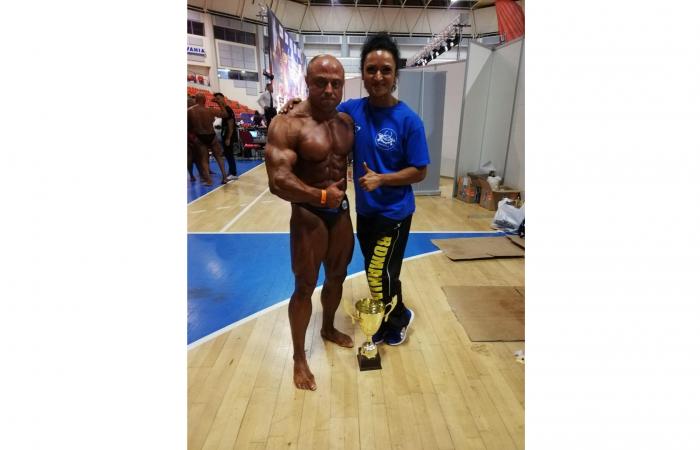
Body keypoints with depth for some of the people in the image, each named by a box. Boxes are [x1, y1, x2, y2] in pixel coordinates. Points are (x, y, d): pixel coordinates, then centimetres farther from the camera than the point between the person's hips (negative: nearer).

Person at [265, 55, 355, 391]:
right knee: (305, 287, 5)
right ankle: (299, 358, 26)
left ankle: (328, 329, 47)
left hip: (341, 211, 7)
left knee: (337, 276, 21)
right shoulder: (288, 125, -19)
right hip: (309, 215, -6)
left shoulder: (347, 121, 3)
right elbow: (278, 181, -26)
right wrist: (321, 196, -22)